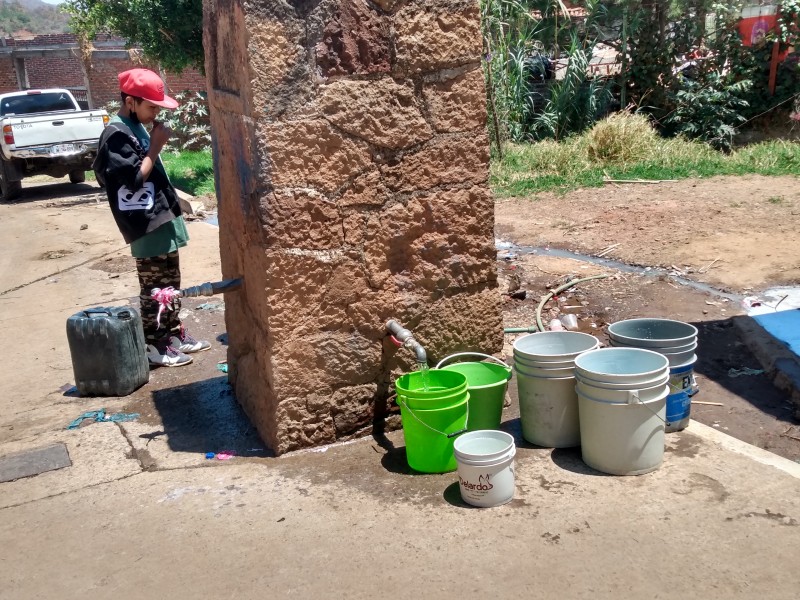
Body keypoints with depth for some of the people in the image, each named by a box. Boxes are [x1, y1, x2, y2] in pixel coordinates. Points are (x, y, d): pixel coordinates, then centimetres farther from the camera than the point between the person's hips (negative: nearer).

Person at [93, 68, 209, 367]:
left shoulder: (136, 127, 14)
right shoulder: (116, 135, -16)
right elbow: (134, 179, -23)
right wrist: (156, 146, -18)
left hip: (161, 218, 10)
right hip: (147, 225, -10)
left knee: (170, 284, 17)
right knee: (155, 289, -1)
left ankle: (174, 334, 28)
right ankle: (154, 346, 9)